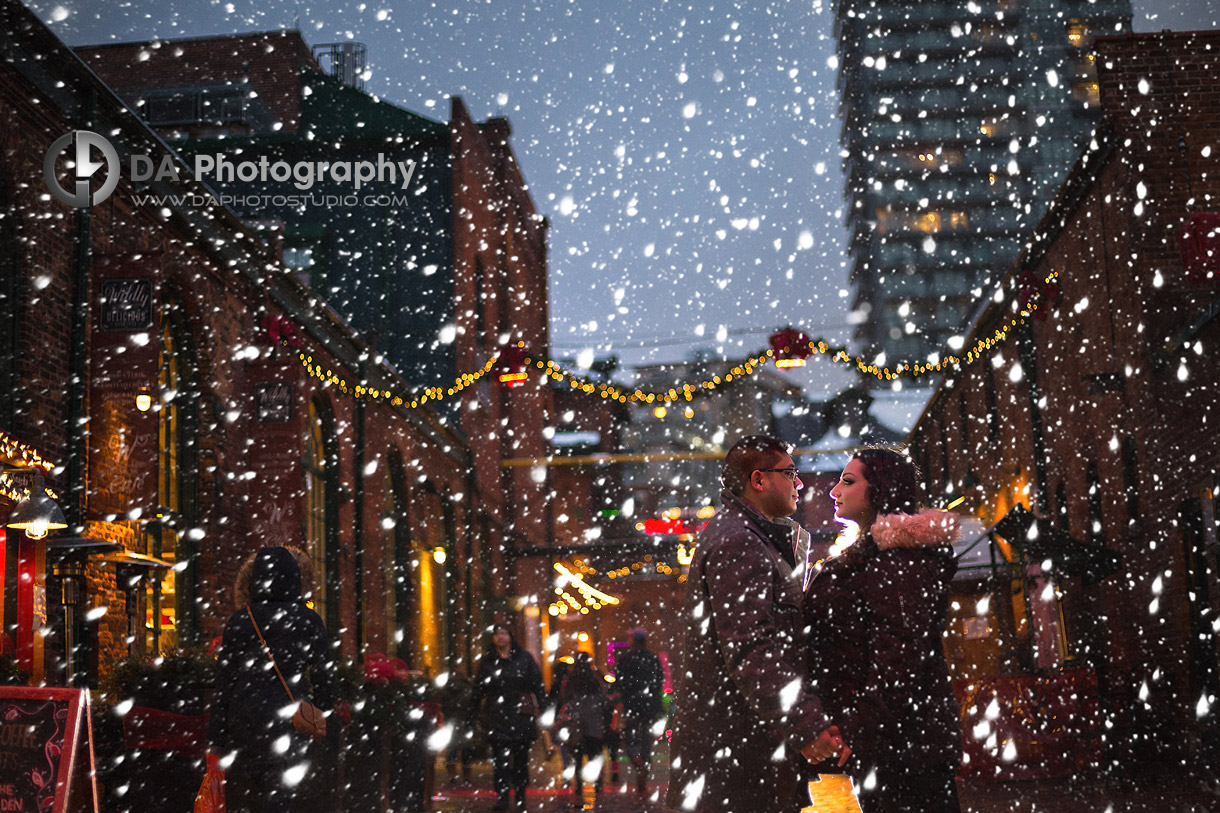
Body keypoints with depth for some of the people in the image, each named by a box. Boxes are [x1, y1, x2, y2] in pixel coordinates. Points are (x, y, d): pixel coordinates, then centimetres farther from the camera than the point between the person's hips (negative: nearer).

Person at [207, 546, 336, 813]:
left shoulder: (238, 621, 2)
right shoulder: (308, 620, -1)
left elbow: (224, 682, 3)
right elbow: (323, 674, -2)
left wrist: (216, 738, 6)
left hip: (246, 719, 2)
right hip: (291, 718, -2)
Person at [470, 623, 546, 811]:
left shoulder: (524, 658, 5)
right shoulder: (487, 660, 9)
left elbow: (537, 684, 6)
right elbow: (478, 688, 12)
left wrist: (543, 706, -1)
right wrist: (472, 712, 8)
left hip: (521, 714, 0)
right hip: (497, 716, 0)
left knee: (521, 755, 5)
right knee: (500, 756, -8)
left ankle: (520, 794, 17)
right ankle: (502, 796, -7)